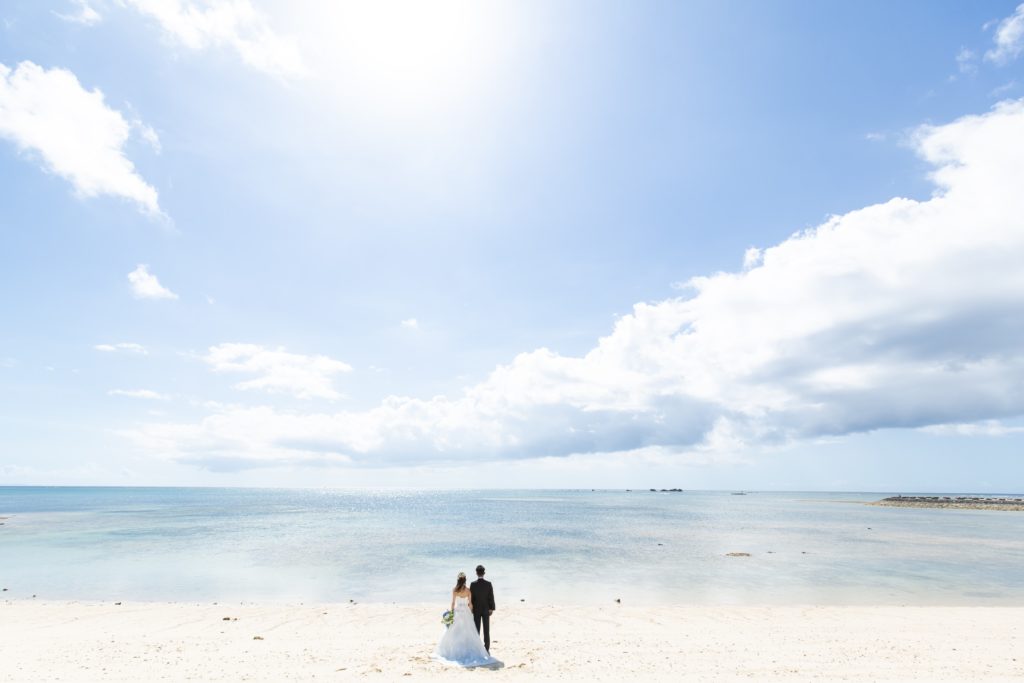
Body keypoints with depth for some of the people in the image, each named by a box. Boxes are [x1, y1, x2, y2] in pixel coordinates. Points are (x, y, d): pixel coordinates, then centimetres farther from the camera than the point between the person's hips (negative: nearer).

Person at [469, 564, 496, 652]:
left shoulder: (473, 584, -12)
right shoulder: (488, 584, -11)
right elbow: (491, 597, -7)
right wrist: (491, 608, 3)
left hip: (476, 610, 0)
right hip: (486, 609, 1)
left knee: (476, 630, 8)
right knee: (486, 631, 8)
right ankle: (486, 650, 10)